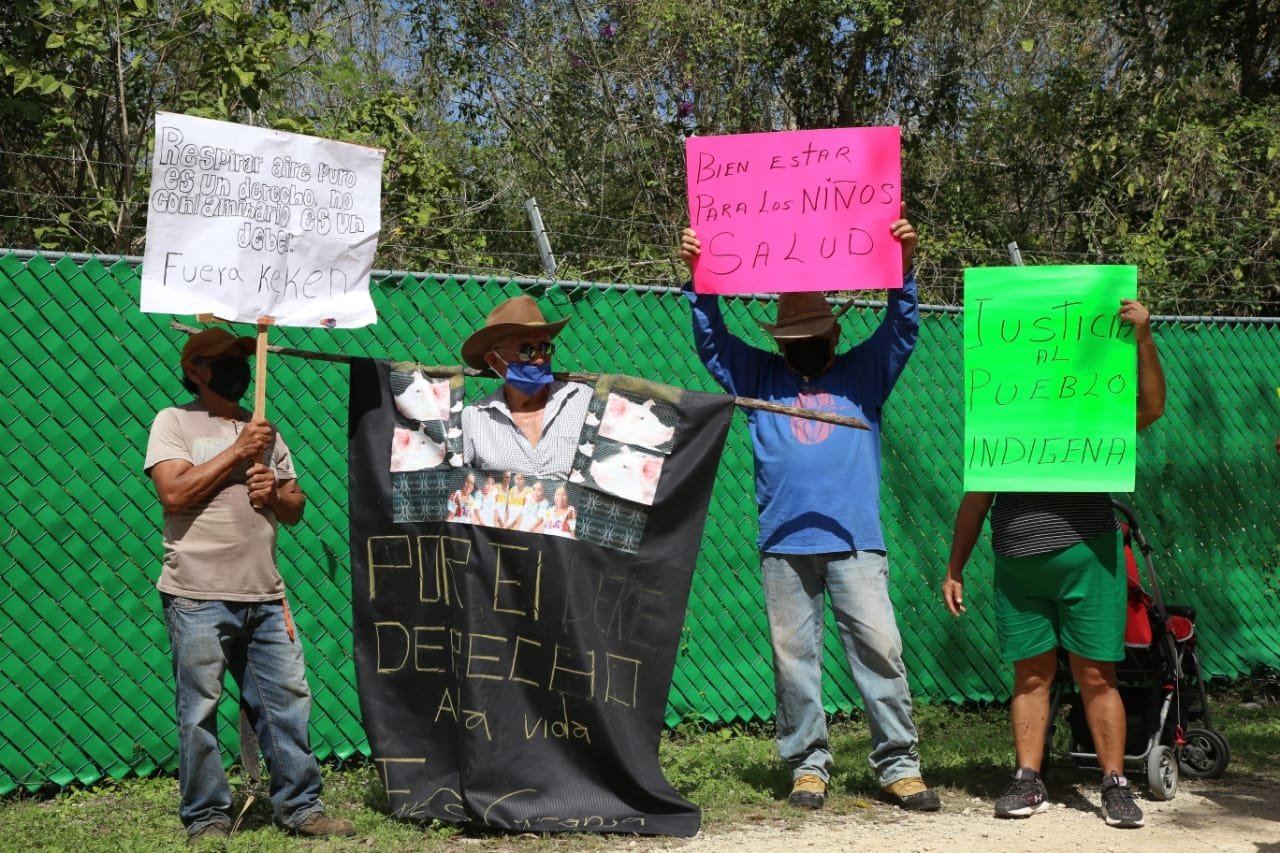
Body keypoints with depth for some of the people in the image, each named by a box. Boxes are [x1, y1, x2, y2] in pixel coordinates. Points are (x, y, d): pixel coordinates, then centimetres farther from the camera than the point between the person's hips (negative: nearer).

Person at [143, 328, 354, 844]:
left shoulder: (263, 431, 18)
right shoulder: (175, 422, 1)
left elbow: (295, 510, 19)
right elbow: (174, 493, -14)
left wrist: (276, 493, -3)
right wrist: (237, 452, -11)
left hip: (265, 598, 5)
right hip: (198, 600, -5)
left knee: (288, 702, 6)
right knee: (201, 713, -1)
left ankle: (300, 807, 15)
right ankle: (206, 819, 10)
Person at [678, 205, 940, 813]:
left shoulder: (863, 373, 15)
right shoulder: (759, 377, 17)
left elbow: (902, 328, 5)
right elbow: (711, 341, 10)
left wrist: (903, 266, -9)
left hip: (856, 540, -1)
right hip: (783, 542, 1)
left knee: (879, 648, -7)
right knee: (794, 657, 2)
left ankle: (898, 766, -1)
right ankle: (808, 764, 10)